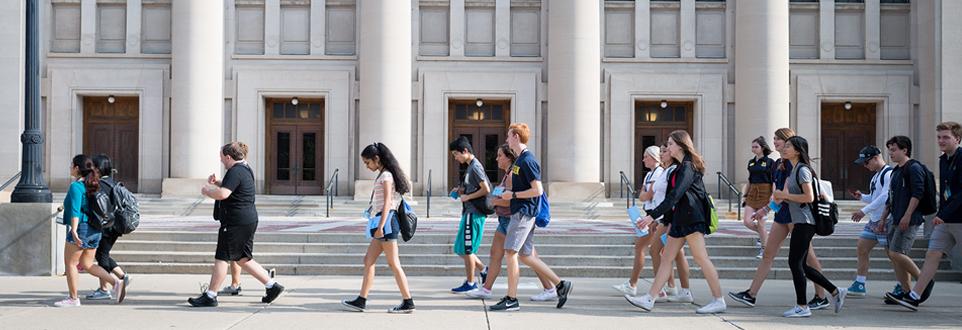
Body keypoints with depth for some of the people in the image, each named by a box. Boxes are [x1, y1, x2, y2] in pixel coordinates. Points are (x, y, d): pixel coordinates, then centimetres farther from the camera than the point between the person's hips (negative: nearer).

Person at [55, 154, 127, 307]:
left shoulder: (76, 187, -12)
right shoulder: (91, 185, 13)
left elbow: (75, 210, -23)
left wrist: (74, 231, -30)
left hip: (81, 228, -8)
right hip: (95, 230, 8)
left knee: (70, 263, 3)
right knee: (86, 264, 13)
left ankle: (73, 298, 7)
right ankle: (116, 282, -1)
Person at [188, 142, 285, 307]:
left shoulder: (235, 171, -16)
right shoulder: (245, 169, 16)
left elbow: (222, 194, -28)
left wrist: (206, 190, -10)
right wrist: (216, 183, 15)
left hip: (236, 222, -10)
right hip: (248, 221, 10)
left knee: (222, 258, -1)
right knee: (243, 259, 15)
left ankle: (210, 296, 6)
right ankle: (272, 286, 14)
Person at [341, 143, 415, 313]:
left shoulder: (386, 175, -9)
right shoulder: (384, 175, 18)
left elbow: (387, 202, -17)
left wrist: (380, 226, -22)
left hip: (386, 221, -10)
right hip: (382, 224, 10)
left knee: (393, 263, -7)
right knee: (368, 260, 10)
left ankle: (408, 302, -4)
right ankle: (361, 301, 12)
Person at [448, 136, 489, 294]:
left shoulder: (475, 167, -13)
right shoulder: (470, 166, 16)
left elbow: (486, 189, -20)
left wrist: (467, 197, -12)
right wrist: (461, 191, 9)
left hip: (473, 214, -10)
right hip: (469, 213, 10)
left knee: (466, 248, -2)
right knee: (461, 249, 13)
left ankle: (470, 282, 7)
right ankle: (484, 271, 19)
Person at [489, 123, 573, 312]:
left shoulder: (528, 161, -15)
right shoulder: (519, 160, 16)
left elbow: (537, 190, -20)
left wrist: (513, 195, -15)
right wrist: (506, 193, 14)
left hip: (523, 213, -10)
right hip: (520, 212, 10)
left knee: (510, 252, -8)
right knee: (526, 256, 11)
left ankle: (512, 299, -3)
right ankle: (560, 284, 16)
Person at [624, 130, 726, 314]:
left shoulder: (688, 167, -12)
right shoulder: (681, 167, 18)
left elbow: (675, 195, -21)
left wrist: (652, 216, -24)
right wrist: (667, 220, 21)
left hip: (692, 218, -10)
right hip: (680, 219, 10)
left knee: (701, 258, -7)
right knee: (666, 257, 7)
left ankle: (719, 301, 0)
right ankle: (649, 299, 7)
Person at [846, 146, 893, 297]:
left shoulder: (888, 174, -15)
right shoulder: (877, 175, 17)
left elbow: (885, 197, -24)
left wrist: (864, 211, -24)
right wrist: (861, 197, 6)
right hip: (874, 220, 10)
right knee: (861, 248, 8)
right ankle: (859, 285, 12)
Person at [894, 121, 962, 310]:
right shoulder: (943, 160, 12)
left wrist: (943, 214, -22)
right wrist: (940, 215, 14)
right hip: (945, 220, 8)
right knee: (932, 254, 2)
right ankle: (914, 297, 0)